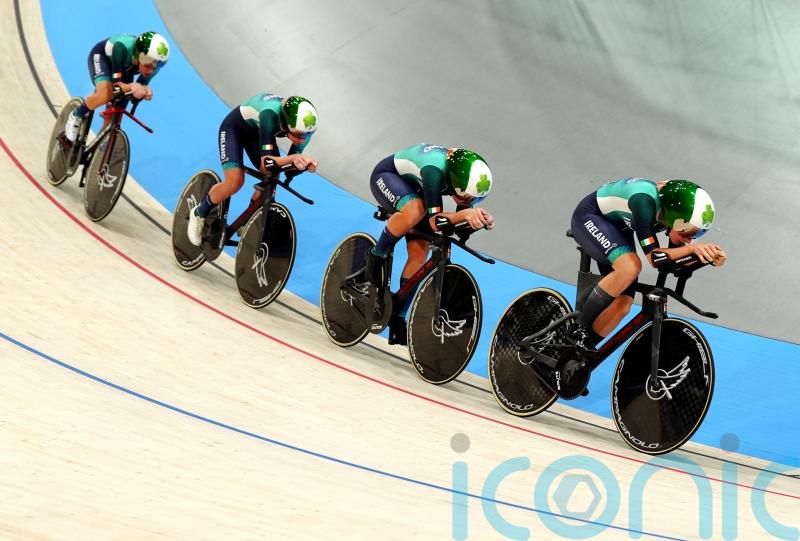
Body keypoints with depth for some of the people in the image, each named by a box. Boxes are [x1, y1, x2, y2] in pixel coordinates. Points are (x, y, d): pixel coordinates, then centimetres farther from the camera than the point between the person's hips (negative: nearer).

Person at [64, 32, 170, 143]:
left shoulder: (154, 62, -32)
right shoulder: (123, 48, -44)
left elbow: (142, 84, -23)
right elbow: (116, 84, -44)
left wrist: (145, 90, -47)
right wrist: (131, 86, -65)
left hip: (125, 67, 5)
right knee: (105, 94, -32)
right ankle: (77, 116, -6)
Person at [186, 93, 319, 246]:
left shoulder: (305, 127, -27)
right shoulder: (271, 114, -44)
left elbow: (290, 161, -16)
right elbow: (266, 161, -47)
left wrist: (303, 162, -39)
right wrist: (293, 158, -62)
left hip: (256, 132, 6)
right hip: (234, 128, -6)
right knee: (235, 181, -22)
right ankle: (199, 213, 4)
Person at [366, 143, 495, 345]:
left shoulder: (468, 179, -22)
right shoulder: (434, 171, -42)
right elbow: (434, 221, -42)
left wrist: (480, 218, -36)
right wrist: (463, 213, -58)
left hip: (412, 187, 7)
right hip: (387, 175, -6)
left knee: (420, 253, -7)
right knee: (415, 209, -40)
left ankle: (398, 319, 4)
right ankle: (376, 256, -15)